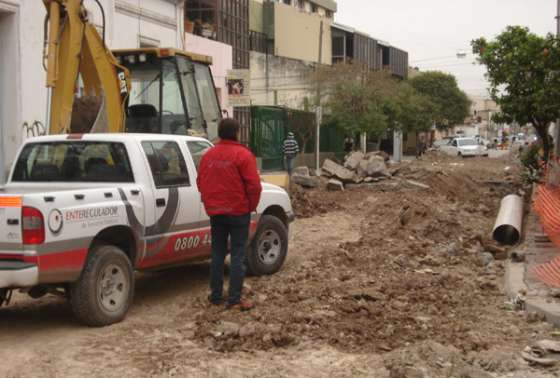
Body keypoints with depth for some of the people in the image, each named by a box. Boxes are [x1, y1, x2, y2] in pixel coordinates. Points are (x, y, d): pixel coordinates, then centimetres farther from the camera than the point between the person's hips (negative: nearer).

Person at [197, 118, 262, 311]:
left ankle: (216, 296, 16)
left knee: (217, 254, 13)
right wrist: (252, 205, 1)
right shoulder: (243, 154, -12)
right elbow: (253, 185, -14)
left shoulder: (208, 155, 6)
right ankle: (234, 299, -1)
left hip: (215, 211, 5)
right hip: (238, 211, -5)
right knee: (238, 256, 0)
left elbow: (201, 182, 11)